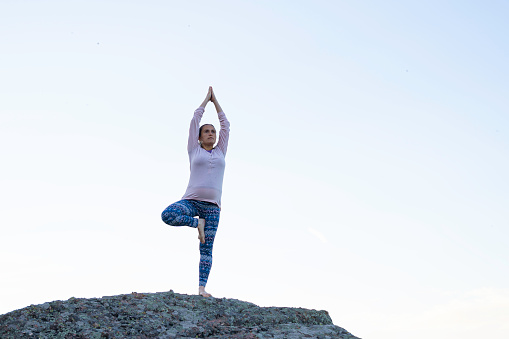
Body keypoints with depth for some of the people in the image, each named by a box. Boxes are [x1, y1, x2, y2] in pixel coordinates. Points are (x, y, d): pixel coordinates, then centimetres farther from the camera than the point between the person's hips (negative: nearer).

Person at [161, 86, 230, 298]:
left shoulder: (220, 152, 18)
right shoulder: (194, 150, 12)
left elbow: (225, 124, 19)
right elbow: (195, 120, 14)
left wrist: (215, 101, 24)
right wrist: (206, 99, 22)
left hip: (212, 206, 2)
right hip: (191, 200, -2)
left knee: (206, 249, -3)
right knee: (167, 215, -31)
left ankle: (202, 288, -2)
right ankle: (197, 223, -7)